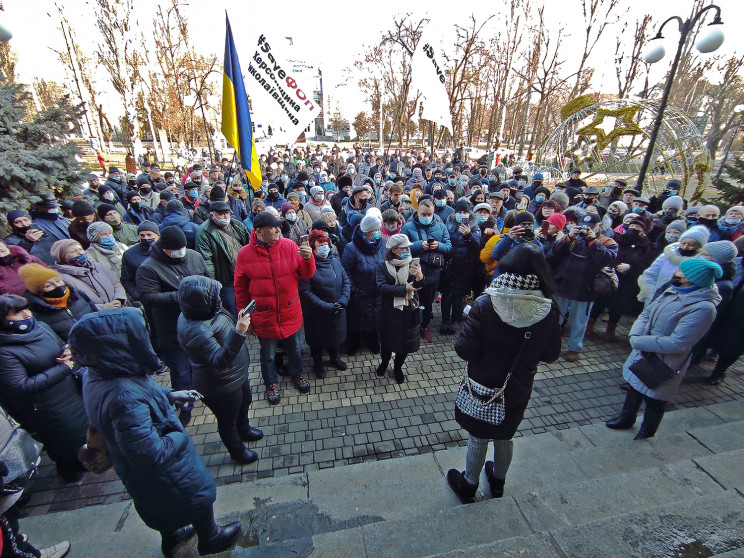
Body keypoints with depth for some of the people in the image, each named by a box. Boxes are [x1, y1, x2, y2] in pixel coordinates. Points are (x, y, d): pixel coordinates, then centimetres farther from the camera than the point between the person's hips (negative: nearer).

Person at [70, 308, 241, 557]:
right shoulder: (124, 398, -44)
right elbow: (151, 454, -36)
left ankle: (171, 538, 61)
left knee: (162, 505, 35)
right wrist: (181, 437, -19)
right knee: (198, 498, 22)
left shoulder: (96, 375, -16)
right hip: (160, 474, -7)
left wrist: (170, 394, 0)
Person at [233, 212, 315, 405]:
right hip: (264, 316, -1)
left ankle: (297, 374, 50)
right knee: (268, 355, 19)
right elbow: (240, 290, -3)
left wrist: (308, 258, -26)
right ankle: (271, 383, 46)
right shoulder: (245, 254, -12)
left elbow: (306, 274, -5)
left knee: (294, 349, 23)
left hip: (291, 313, 2)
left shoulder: (289, 246, -9)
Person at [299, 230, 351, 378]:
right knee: (317, 338, 16)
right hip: (317, 313, -5)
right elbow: (306, 292, -22)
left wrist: (343, 301, -12)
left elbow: (346, 281, 2)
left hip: (337, 310, 5)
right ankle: (317, 363, 43)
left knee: (335, 334, 24)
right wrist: (327, 307, -22)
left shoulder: (335, 262, -2)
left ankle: (334, 357, 51)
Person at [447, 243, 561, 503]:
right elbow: (551, 354, -5)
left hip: (483, 385, -3)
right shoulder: (549, 311, -18)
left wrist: (470, 321, -6)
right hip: (518, 389, 3)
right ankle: (498, 481, 53)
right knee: (505, 437, 27)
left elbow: (465, 350, -24)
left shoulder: (485, 305, -28)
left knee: (478, 438, 20)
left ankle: (469, 485, 44)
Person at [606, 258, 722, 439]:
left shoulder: (703, 307, -27)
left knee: (654, 403, 16)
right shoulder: (673, 291, -3)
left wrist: (639, 342, -22)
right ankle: (627, 418, 50)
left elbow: (677, 344, -29)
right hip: (643, 354, 7)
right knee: (635, 387, 26)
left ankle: (645, 435, 40)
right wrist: (636, 335, -14)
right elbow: (646, 314, 4)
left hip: (663, 365, -7)